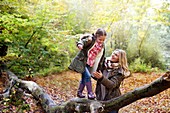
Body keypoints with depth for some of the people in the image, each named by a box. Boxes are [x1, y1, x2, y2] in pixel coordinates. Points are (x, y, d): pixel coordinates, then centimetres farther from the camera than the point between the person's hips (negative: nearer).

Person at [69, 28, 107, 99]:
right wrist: (80, 44, -53)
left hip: (90, 64, 7)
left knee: (84, 77, 14)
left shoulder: (102, 46, 3)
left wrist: (99, 68, 14)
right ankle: (90, 93, -9)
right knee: (87, 76, -19)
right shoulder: (91, 40, -17)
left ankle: (79, 92, 29)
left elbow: (101, 58, 12)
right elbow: (82, 42, -29)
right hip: (82, 61, -7)